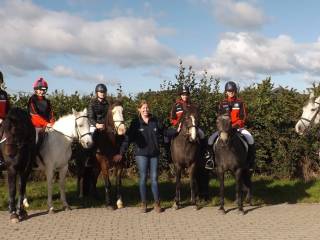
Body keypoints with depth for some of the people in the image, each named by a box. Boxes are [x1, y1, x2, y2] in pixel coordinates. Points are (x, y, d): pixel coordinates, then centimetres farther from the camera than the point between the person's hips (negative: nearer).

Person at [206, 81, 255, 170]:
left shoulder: (240, 103, 4)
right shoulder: (222, 103, 7)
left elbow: (243, 117, -1)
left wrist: (236, 125, -16)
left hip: (238, 127, -1)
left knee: (250, 139, -26)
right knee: (211, 139, -17)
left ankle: (250, 162, -14)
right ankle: (211, 158, -3)